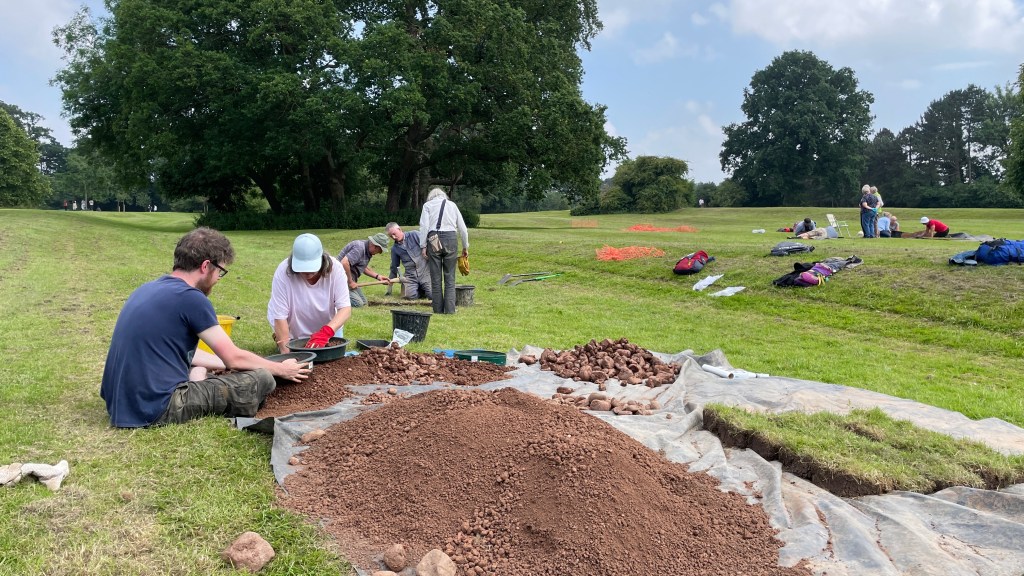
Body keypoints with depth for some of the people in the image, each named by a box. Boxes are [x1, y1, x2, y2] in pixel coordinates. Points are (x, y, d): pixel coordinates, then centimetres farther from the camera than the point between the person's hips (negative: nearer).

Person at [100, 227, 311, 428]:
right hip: (155, 409, -9)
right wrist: (281, 369, 10)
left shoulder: (149, 289, 13)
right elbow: (234, 358, -5)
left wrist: (227, 364, 29)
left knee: (198, 373, 37)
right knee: (261, 379, -8)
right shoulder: (190, 298, -13)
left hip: (121, 403, 9)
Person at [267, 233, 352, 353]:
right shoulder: (283, 272, -30)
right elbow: (280, 317, -28)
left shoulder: (335, 268, -26)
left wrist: (326, 332, -47)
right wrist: (286, 353, -32)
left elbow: (345, 308, -29)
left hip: (329, 328, 2)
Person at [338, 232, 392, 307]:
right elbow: (344, 263, -32)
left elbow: (364, 267, 21)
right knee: (357, 303, -18)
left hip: (350, 278, 10)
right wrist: (350, 282, -22)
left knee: (363, 302, 8)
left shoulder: (367, 250, 9)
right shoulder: (359, 248, -22)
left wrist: (378, 276, 8)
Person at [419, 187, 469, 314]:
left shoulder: (427, 205, 11)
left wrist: (423, 246, -2)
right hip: (451, 239, 1)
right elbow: (462, 228, 14)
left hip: (434, 240, -1)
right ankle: (450, 309, -1)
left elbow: (424, 226, -2)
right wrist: (465, 247, 20)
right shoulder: (452, 204, 17)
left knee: (436, 277, 5)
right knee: (450, 277, 5)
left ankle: (438, 309, 6)